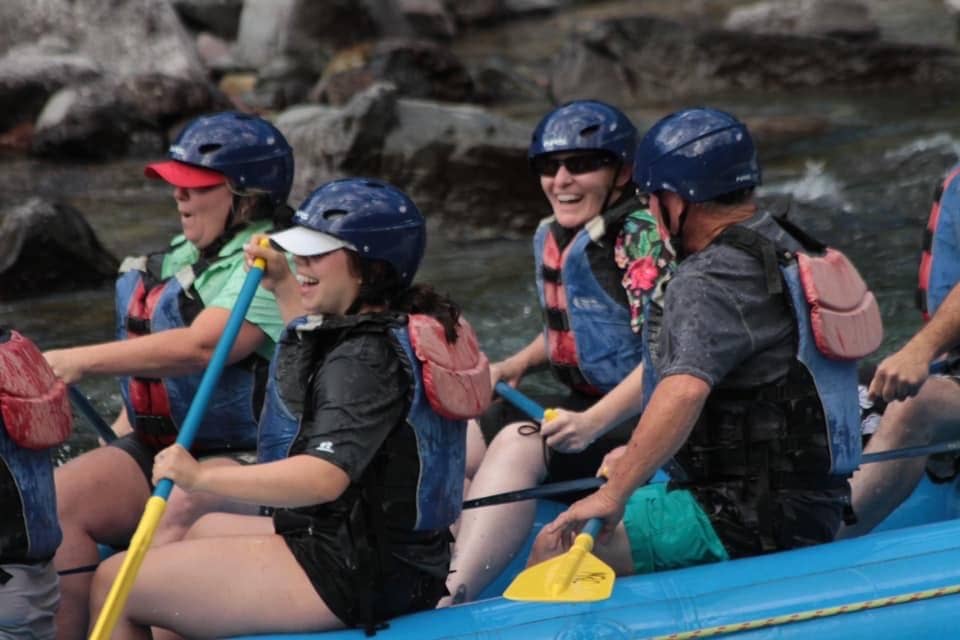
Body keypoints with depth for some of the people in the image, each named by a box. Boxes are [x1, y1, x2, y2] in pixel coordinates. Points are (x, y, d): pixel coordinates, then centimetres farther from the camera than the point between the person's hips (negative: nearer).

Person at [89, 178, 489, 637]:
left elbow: (325, 477, -35)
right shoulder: (412, 325, 8)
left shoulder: (365, 357, -22)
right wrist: (282, 285, 32)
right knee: (204, 530, 34)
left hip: (344, 580, -11)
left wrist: (203, 478, -37)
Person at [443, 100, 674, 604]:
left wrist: (597, 423, -35)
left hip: (639, 418, -10)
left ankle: (448, 599, -43)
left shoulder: (643, 237, -16)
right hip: (584, 405, 10)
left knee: (520, 443, -30)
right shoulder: (551, 237, 11)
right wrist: (515, 365, 9)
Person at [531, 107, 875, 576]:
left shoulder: (708, 282, -17)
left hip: (749, 526, -11)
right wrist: (639, 457, 26)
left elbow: (685, 392, -34)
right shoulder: (787, 249, 14)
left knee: (557, 548, -13)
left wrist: (615, 494, -30)